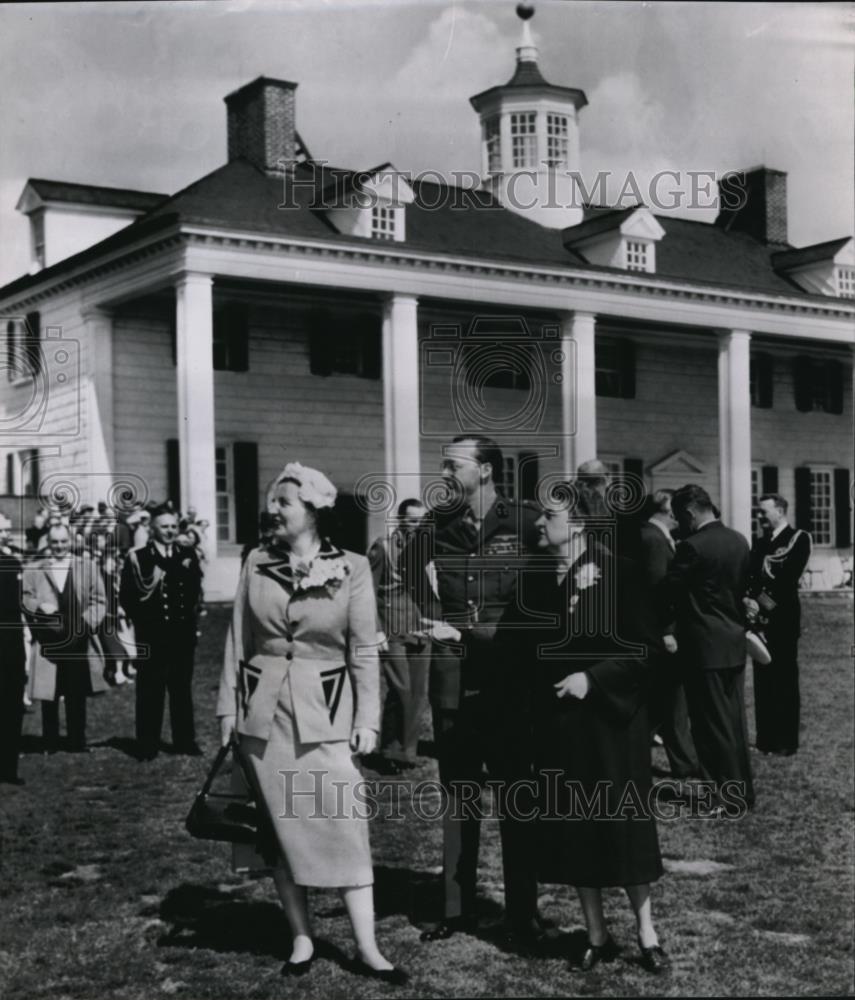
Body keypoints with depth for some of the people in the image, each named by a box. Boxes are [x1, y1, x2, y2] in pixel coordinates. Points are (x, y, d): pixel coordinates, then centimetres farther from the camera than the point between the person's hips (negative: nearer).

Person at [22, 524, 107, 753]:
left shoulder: (88, 566, 6)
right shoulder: (33, 570, 6)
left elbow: (99, 600, 3)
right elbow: (24, 599, 4)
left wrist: (87, 622, -13)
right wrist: (38, 607, -17)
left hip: (78, 641, 0)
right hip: (48, 642, 0)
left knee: (77, 696, 6)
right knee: (48, 696, 5)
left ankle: (77, 744, 14)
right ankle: (50, 746, 15)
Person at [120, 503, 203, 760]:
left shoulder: (188, 556, 10)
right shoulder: (137, 558, -1)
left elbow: (195, 591, 12)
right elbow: (126, 597, -4)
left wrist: (190, 617, 1)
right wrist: (143, 619, -9)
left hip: (183, 635, 3)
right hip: (151, 637, -3)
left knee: (182, 690, 10)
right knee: (150, 692, 1)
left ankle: (185, 741, 18)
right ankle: (147, 746, 9)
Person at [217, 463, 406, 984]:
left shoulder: (352, 569, -5)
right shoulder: (257, 563, 2)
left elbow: (365, 650, -2)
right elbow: (239, 640, 7)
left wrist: (367, 718, -6)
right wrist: (229, 707, 4)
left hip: (325, 711, -2)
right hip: (265, 709, 3)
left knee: (345, 825, -4)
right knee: (283, 826, 7)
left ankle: (367, 948, 2)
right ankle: (302, 938, 19)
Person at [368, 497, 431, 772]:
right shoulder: (383, 547, -4)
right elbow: (368, 593, -4)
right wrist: (377, 632, -9)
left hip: (420, 633, 5)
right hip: (393, 635, -5)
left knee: (419, 693, 5)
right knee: (401, 692, -9)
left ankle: (407, 750, 16)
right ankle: (392, 749, 5)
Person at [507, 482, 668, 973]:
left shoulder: (617, 572, -11)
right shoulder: (535, 577, 3)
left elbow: (641, 647, -12)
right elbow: (521, 648, 4)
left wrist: (592, 677, -20)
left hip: (611, 716, -4)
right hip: (557, 718, 5)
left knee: (623, 819, 3)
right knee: (573, 824, 8)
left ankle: (646, 933, 17)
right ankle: (598, 934, 20)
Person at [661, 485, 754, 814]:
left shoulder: (693, 546, -19)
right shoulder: (739, 541, 5)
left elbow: (666, 591, -12)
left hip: (705, 646, -8)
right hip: (734, 642, 8)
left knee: (712, 724, 0)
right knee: (734, 721, 15)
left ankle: (726, 798, 4)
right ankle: (743, 790, 22)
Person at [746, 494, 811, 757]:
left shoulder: (798, 539, -4)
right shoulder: (759, 543, 17)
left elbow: (789, 579, -14)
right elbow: (750, 575, 8)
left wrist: (763, 603, -17)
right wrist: (750, 600, -11)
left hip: (783, 619, -6)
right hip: (760, 618, 6)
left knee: (785, 680, -1)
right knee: (763, 679, 9)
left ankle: (786, 741, 5)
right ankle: (765, 737, 16)